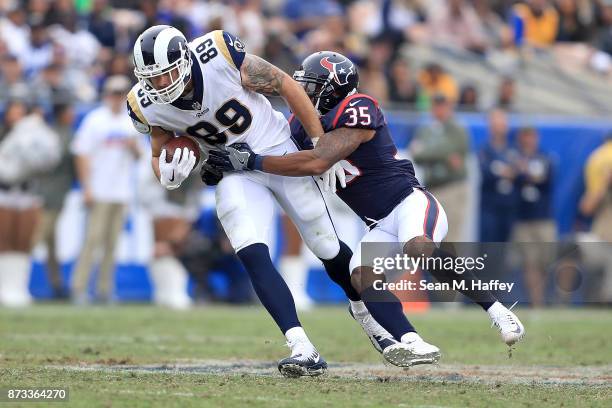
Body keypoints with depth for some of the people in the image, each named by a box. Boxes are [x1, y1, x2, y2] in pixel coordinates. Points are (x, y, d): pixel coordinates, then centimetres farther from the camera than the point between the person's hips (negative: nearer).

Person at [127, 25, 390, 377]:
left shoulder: (220, 56, -29)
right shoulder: (148, 105, -17)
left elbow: (286, 85, -15)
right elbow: (160, 154, 1)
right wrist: (168, 174, -25)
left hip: (277, 151, -2)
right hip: (234, 173, 2)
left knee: (328, 248, 8)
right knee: (253, 256, -21)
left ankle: (364, 307, 37)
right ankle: (303, 349, -25)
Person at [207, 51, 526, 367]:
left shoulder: (357, 111, -17)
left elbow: (317, 163, -27)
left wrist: (252, 162, -24)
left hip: (410, 202, -8)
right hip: (382, 227, 8)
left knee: (417, 248, -37)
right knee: (361, 273, -21)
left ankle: (496, 311, -25)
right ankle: (413, 344, -36)